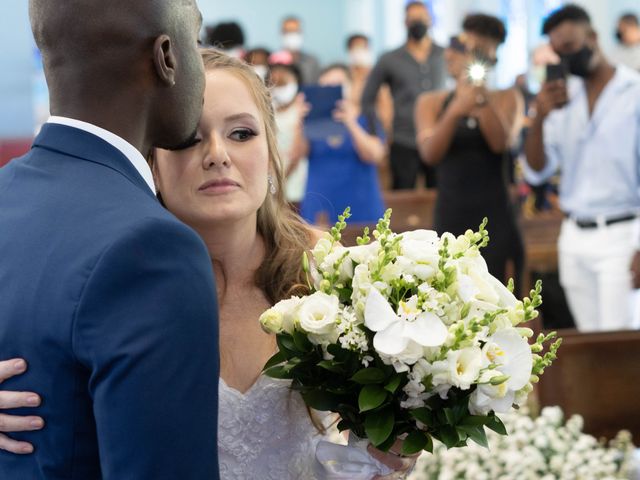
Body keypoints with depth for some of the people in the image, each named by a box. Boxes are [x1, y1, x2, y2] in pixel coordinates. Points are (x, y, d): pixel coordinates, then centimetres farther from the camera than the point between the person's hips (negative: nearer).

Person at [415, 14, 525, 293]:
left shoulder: (507, 99, 6)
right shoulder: (431, 102, 7)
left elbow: (501, 142, -12)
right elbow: (430, 154, -9)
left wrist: (482, 96, -23)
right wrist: (454, 112, -25)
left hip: (495, 219, -1)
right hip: (450, 218, 1)